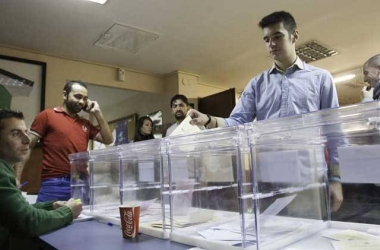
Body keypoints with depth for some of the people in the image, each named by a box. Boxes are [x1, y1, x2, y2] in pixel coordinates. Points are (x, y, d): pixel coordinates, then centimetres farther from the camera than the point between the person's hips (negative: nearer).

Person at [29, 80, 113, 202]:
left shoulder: (85, 124, 15)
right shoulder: (47, 115, 2)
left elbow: (108, 140, 14)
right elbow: (26, 146, 0)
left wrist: (98, 113, 10)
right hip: (54, 184, -4)